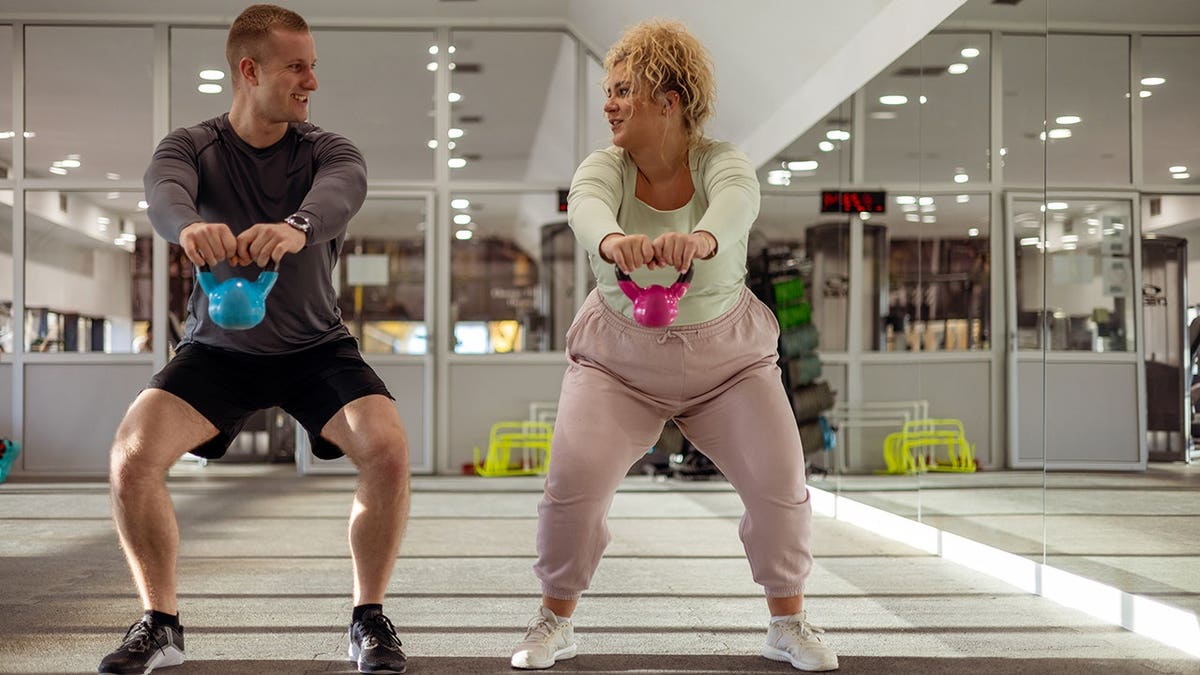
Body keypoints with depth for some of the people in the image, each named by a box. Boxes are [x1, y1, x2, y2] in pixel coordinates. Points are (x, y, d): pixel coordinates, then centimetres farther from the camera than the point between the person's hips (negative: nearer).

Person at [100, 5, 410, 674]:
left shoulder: (330, 152, -7)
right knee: (132, 452, -21)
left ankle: (370, 620, -5)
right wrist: (189, 225, -56)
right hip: (218, 347, 1)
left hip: (317, 347, 0)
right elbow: (165, 191, -31)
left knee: (389, 447, -25)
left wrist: (296, 227, -56)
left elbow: (338, 193, -32)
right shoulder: (192, 147, -7)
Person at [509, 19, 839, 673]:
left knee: (780, 481, -8)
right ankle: (555, 620, 8)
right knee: (574, 477, -14)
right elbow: (586, 205, -35)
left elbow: (736, 202, -38)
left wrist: (699, 238, -64)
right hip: (617, 357, 0)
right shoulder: (605, 166, -11)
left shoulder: (719, 160, -13)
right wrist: (614, 239, -61)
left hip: (726, 355, 0)